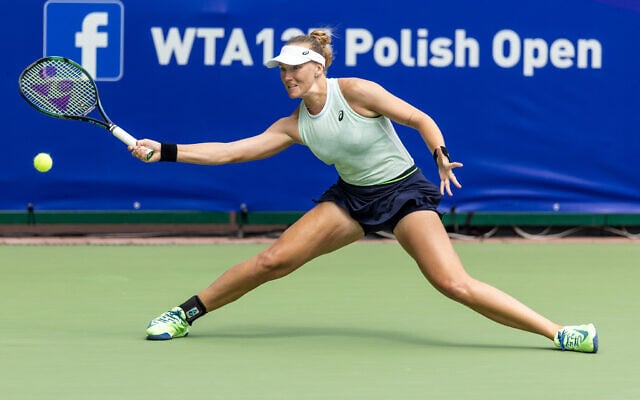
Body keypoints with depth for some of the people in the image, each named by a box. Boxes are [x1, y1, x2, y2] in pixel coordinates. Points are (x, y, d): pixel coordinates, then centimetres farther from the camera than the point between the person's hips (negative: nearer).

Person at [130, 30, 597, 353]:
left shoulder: (354, 91, -17)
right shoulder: (294, 126, -2)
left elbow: (419, 118, -11)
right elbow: (230, 151, -2)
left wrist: (441, 155, -27)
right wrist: (164, 151, -8)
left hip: (404, 192, -5)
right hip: (352, 197, 5)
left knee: (455, 284, -22)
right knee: (273, 259, -7)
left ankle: (558, 332, -19)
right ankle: (185, 314, 6)